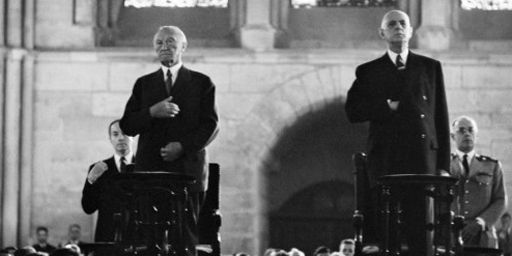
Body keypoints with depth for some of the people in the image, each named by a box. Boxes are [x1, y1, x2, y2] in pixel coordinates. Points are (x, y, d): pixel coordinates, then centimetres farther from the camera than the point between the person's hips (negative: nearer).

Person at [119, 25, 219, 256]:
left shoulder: (201, 83, 10)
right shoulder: (144, 84, 17)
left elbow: (211, 126, 2)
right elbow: (127, 126, 9)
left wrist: (183, 146, -11)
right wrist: (152, 112, -9)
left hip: (187, 168, -2)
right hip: (150, 170, 2)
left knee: (186, 236, -7)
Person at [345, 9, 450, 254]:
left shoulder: (430, 67, 15)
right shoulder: (369, 71, 14)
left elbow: (441, 116, 12)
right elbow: (352, 111, 4)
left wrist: (443, 164, 5)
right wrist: (388, 106, -9)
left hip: (423, 161, 0)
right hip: (385, 162, 0)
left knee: (421, 235, -6)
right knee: (385, 236, -5)